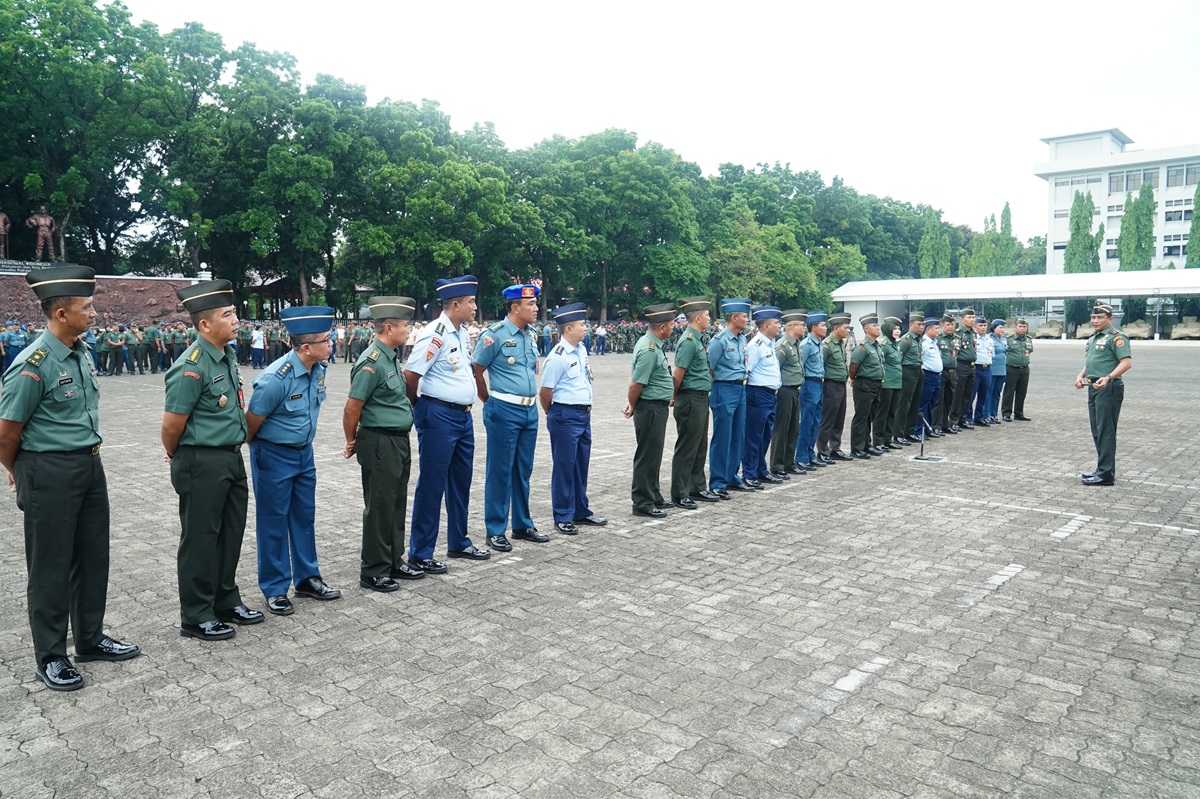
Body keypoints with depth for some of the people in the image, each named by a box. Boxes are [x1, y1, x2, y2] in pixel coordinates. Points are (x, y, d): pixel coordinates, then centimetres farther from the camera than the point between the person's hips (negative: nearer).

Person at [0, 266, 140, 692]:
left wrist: (89, 459, 20)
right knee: (51, 566, 5)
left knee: (93, 556, 16)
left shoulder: (81, 353, 6)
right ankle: (51, 657, 20)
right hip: (50, 474, -8)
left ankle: (90, 638, 33)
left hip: (89, 466, 8)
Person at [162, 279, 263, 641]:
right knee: (201, 539, 4)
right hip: (202, 464, -8)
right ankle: (196, 618, 18)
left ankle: (227, 603, 33)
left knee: (231, 533, 18)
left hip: (231, 458, 9)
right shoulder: (191, 367, -20)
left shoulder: (228, 355, 7)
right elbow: (172, 426, -16)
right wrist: (176, 457, 2)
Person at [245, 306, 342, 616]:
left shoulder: (319, 369, -5)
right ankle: (275, 589, 17)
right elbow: (251, 423, -15)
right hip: (274, 456, -7)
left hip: (304, 452, 7)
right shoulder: (276, 379, -27)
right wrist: (257, 450, 2)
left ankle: (307, 578, 28)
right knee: (274, 521, 5)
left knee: (304, 517, 15)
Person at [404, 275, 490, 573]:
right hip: (439, 417, -9)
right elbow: (410, 376, -17)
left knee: (461, 483, 18)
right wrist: (421, 408, -1)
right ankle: (420, 554, 12)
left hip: (464, 415, 9)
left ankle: (459, 544, 33)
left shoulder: (463, 333, 9)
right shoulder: (435, 335, -18)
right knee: (432, 486, 0)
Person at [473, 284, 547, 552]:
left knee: (523, 470, 14)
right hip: (504, 411, -7)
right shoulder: (495, 334, -11)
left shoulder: (531, 336, 12)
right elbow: (476, 372, -7)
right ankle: (495, 531, 10)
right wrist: (492, 402, 2)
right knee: (500, 471, 0)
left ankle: (522, 525, 25)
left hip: (530, 410, 7)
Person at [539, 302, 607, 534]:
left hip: (584, 415, 8)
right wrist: (554, 414, 2)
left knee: (581, 465, 16)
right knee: (564, 467, 1)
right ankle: (563, 518, 12)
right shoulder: (558, 357, -17)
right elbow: (544, 393, -13)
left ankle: (581, 512, 29)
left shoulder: (581, 350, 8)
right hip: (565, 417, -8)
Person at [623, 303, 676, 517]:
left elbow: (634, 377, 15)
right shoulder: (650, 350, -22)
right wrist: (633, 407, -5)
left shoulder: (650, 343, 10)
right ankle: (642, 503, 7)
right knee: (648, 455, -2)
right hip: (651, 408, -10)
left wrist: (632, 405, 14)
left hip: (656, 408, 10)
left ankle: (653, 496, 30)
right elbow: (635, 384, -21)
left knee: (653, 455, 18)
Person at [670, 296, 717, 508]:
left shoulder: (697, 339, 13)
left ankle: (697, 489, 27)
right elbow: (677, 375, -17)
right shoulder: (689, 341, -17)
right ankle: (679, 495, 6)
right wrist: (675, 397, -5)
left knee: (700, 447, 16)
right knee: (686, 449, -2)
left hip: (700, 400, 10)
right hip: (691, 401, -10)